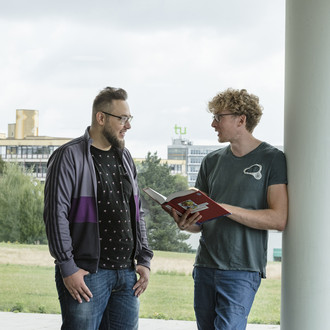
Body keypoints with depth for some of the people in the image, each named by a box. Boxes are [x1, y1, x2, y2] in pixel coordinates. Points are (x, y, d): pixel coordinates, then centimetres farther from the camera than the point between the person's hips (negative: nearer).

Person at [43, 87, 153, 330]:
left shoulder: (125, 157, 16)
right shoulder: (70, 156, -6)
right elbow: (56, 214, -11)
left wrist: (144, 259, 11)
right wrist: (67, 268, -16)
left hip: (126, 273, 7)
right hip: (85, 274, -6)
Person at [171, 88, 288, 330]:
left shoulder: (272, 159, -2)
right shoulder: (212, 161, 14)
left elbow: (279, 219, -11)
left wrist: (226, 209, -18)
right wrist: (186, 223, -7)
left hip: (243, 268, -5)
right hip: (205, 265, 6)